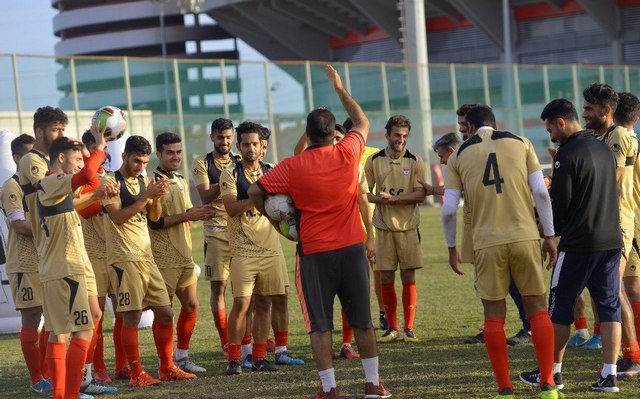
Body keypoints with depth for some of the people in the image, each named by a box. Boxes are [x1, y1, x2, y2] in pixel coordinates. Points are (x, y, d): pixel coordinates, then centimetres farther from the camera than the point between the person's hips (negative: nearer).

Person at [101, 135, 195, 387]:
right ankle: (136, 375, 0)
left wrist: (157, 197, -6)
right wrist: (146, 196, -20)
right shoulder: (110, 181, -7)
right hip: (124, 259, -7)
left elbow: (154, 216, 13)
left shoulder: (144, 181, 15)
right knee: (132, 316, -6)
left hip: (147, 257, 8)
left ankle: (167, 368, 19)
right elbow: (118, 216, -17)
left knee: (165, 313, 9)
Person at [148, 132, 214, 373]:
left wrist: (199, 214, 2)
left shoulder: (182, 182, 16)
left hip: (185, 255, 8)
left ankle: (182, 356, 21)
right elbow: (154, 221, -19)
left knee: (191, 305, 10)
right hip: (163, 258, -8)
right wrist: (187, 215, -20)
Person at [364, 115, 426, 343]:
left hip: (408, 227, -1)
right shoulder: (374, 161, 1)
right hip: (383, 227, 1)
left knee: (408, 277, -1)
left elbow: (420, 194, -6)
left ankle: (409, 328, 6)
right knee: (386, 279, 2)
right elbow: (365, 193, 4)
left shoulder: (415, 162, -1)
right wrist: (379, 198, -17)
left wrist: (396, 198, -20)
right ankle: (392, 328, 15)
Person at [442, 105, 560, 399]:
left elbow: (448, 210, 2)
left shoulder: (459, 156, 7)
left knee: (494, 313, 8)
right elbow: (541, 192, 0)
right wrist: (550, 235, 6)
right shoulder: (520, 143, 8)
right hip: (524, 237, 0)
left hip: (487, 243, 0)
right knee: (536, 307, 8)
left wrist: (452, 248, 14)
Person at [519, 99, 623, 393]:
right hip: (612, 241, 7)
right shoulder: (604, 150, 11)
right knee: (609, 307, 7)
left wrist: (551, 231, 6)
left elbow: (559, 203, -14)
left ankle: (552, 371, 14)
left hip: (577, 244, -7)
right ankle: (609, 375, 4)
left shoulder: (567, 154, -13)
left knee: (560, 307, 6)